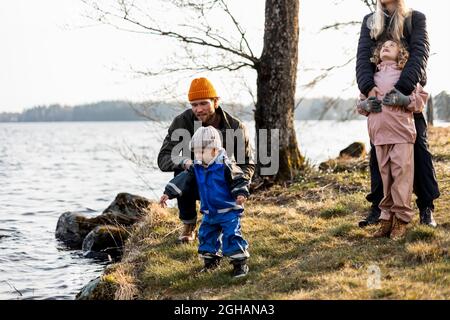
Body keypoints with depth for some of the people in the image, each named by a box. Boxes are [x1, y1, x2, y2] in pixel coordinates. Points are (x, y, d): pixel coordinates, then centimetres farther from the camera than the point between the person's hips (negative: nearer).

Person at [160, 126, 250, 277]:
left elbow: (240, 180, -14)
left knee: (231, 235, -12)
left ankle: (240, 263, -1)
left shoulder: (225, 166, -18)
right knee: (206, 235, 12)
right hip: (209, 212, 7)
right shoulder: (197, 168, 1)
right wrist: (168, 193, -6)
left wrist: (241, 194, -31)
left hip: (229, 210, -7)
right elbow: (183, 180, 0)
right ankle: (211, 261, 29)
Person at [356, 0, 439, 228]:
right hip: (379, 94, 3)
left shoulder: (416, 19, 1)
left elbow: (419, 54, -13)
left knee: (418, 147, -4)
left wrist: (401, 88, -27)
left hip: (409, 93, -3)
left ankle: (426, 207, 0)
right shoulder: (369, 21, 10)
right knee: (377, 149, 0)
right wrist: (368, 86, -21)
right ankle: (378, 207, 4)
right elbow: (363, 56, -1)